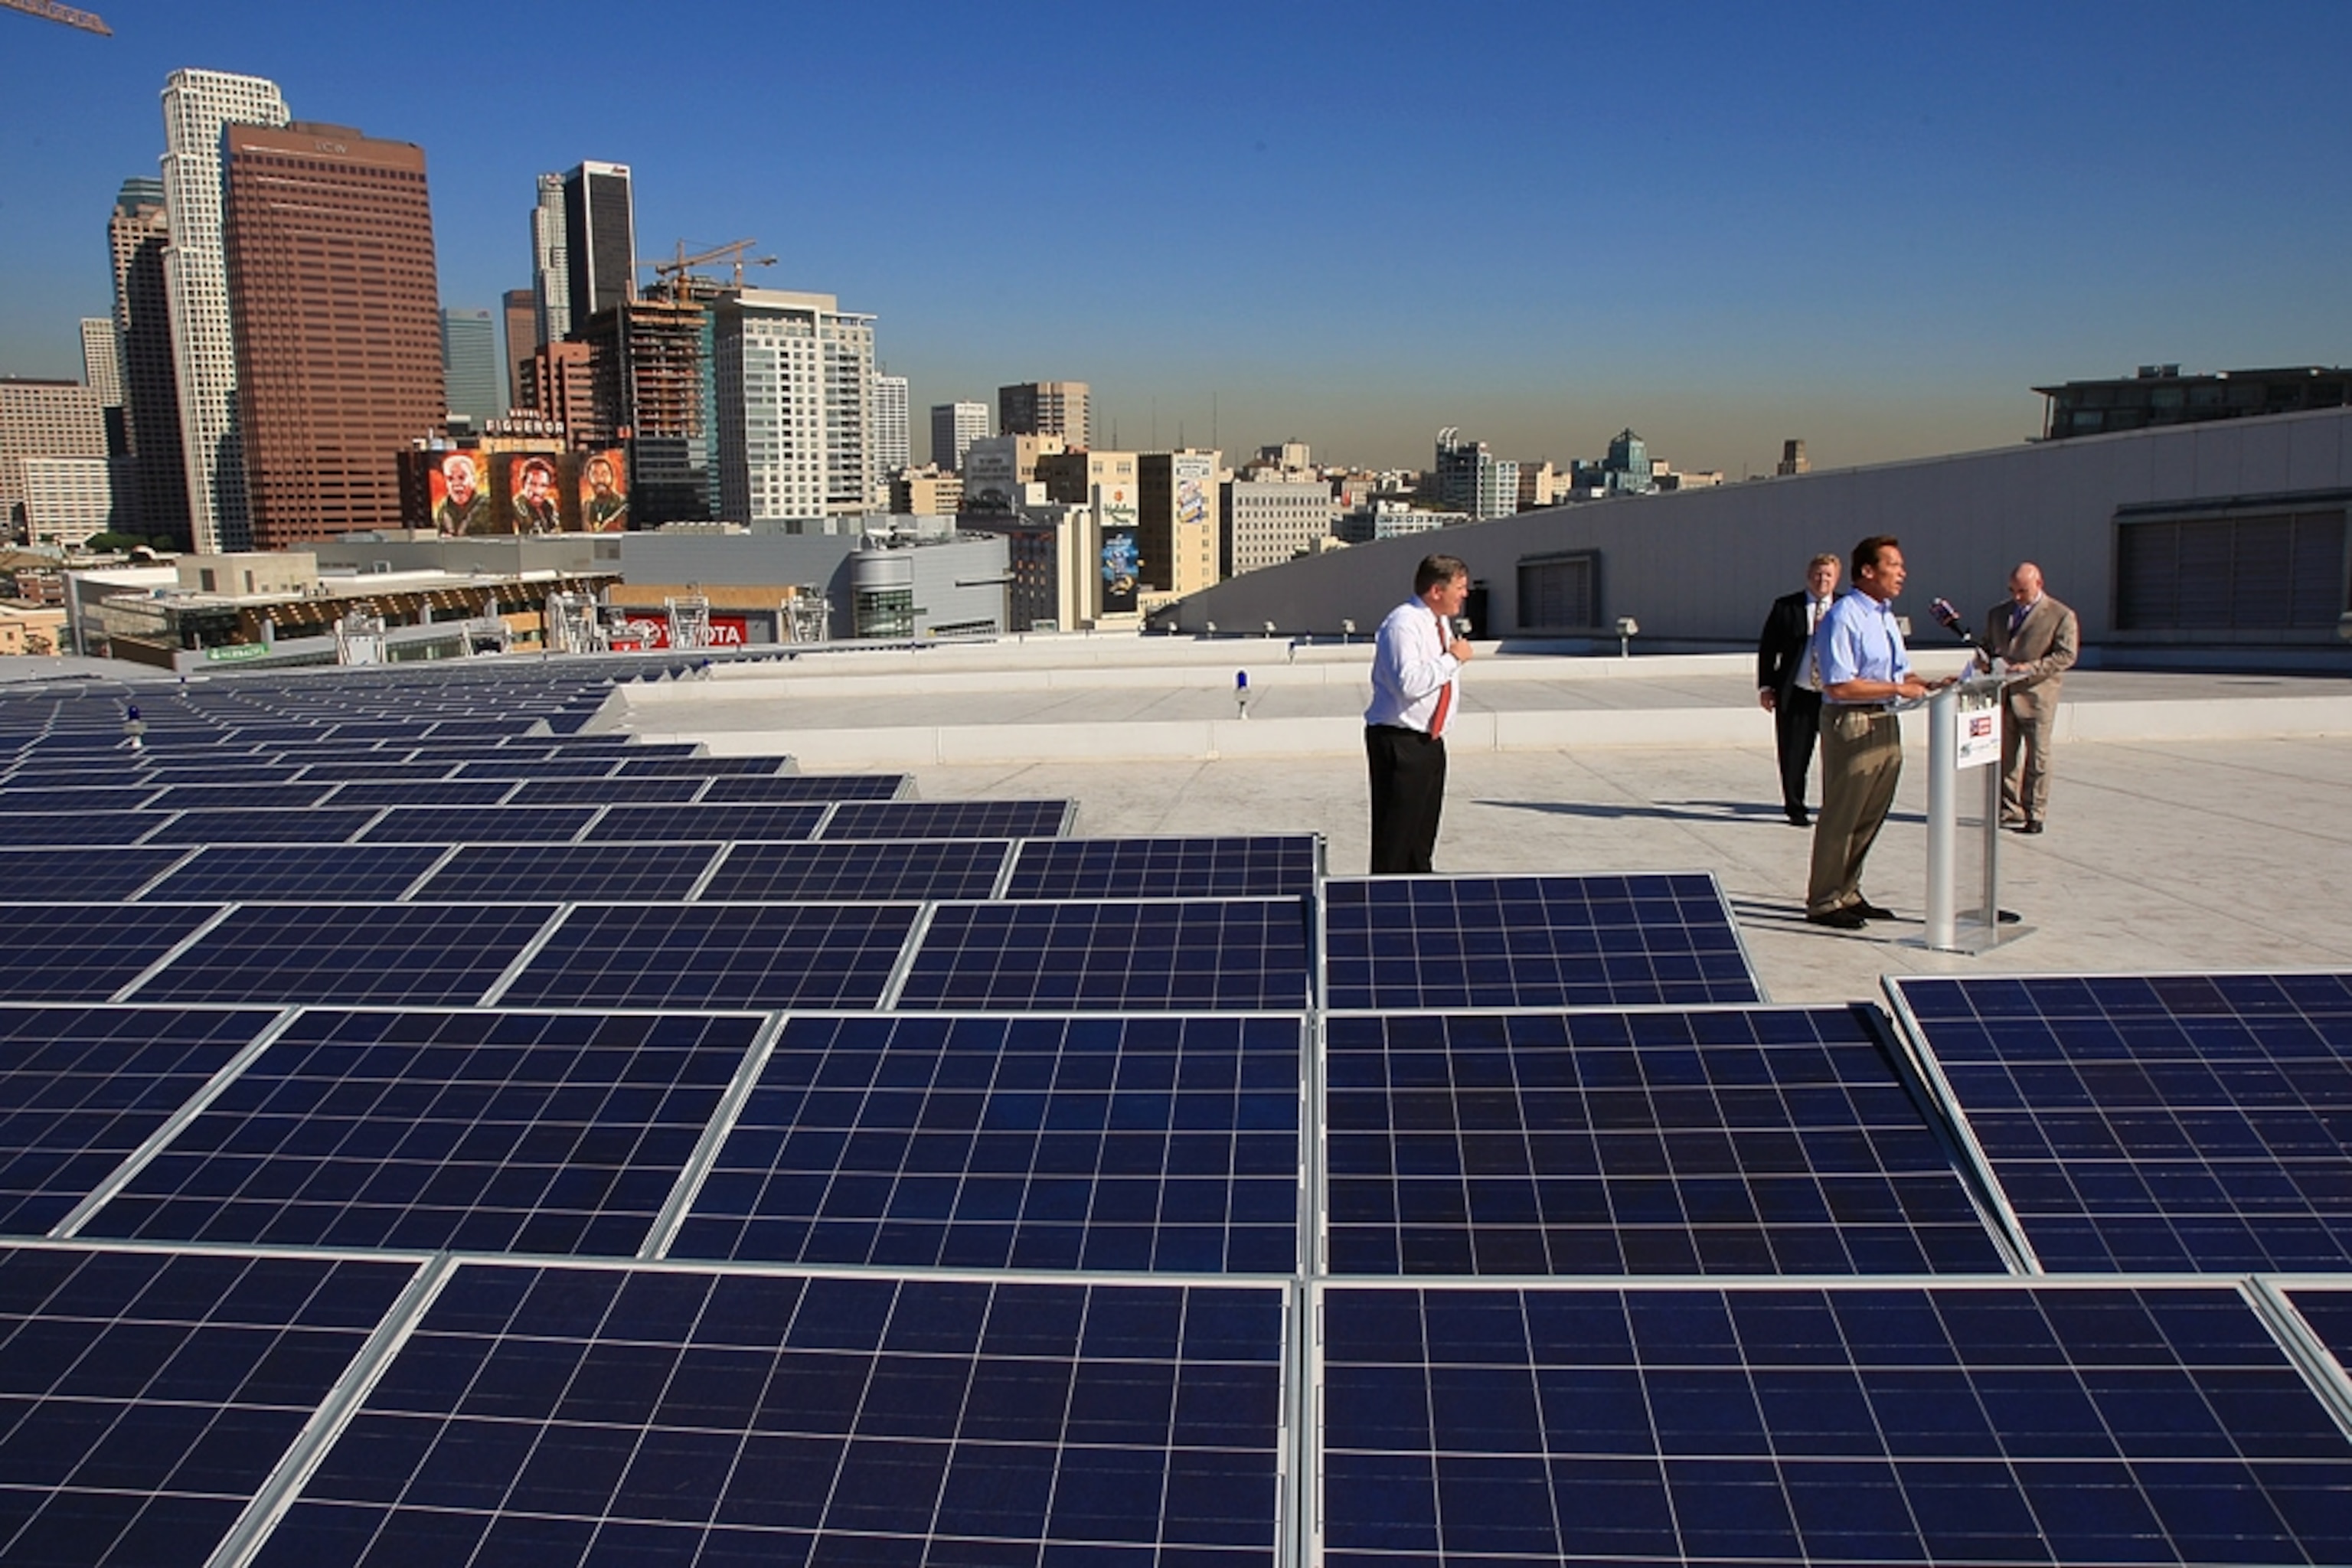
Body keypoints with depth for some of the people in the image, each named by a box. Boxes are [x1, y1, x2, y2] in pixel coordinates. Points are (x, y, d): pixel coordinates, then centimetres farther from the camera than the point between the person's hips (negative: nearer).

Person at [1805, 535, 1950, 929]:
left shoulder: (1885, 616, 16)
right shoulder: (1843, 618, -15)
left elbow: (1901, 675, 21)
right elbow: (1839, 686, -21)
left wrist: (1929, 686, 1)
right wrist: (1897, 688, -19)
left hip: (1887, 725, 9)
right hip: (1852, 726, -9)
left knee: (1869, 819, 15)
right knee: (1840, 818, -2)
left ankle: (1847, 894, 26)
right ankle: (1823, 902, 7)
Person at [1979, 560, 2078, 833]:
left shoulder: (2061, 615, -1)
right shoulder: (1996, 614, 15)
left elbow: (2067, 655, -7)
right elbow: (1988, 646, 23)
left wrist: (2031, 668, -19)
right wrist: (1984, 660, -1)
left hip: (2036, 695, -4)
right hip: (2002, 696, 5)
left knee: (2037, 758, 1)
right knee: (2005, 756, 6)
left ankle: (2034, 815, 8)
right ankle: (2009, 811, 14)